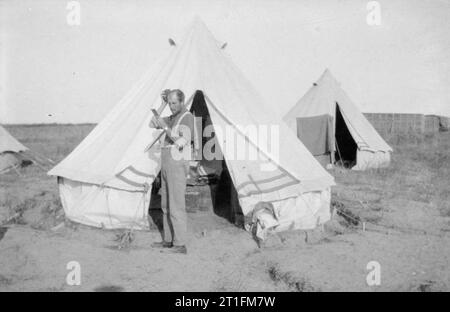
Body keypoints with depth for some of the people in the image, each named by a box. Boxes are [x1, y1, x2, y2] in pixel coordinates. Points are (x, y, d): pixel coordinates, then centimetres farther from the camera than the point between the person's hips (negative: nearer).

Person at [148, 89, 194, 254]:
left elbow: (183, 141, -26)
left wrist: (165, 127, -27)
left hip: (177, 165, -10)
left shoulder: (187, 117, -12)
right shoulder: (172, 118, 17)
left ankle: (180, 245, -4)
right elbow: (152, 124, 14)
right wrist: (163, 104, 8)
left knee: (176, 206, -9)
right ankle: (168, 240, 24)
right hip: (166, 165, 10)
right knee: (166, 205, 14)